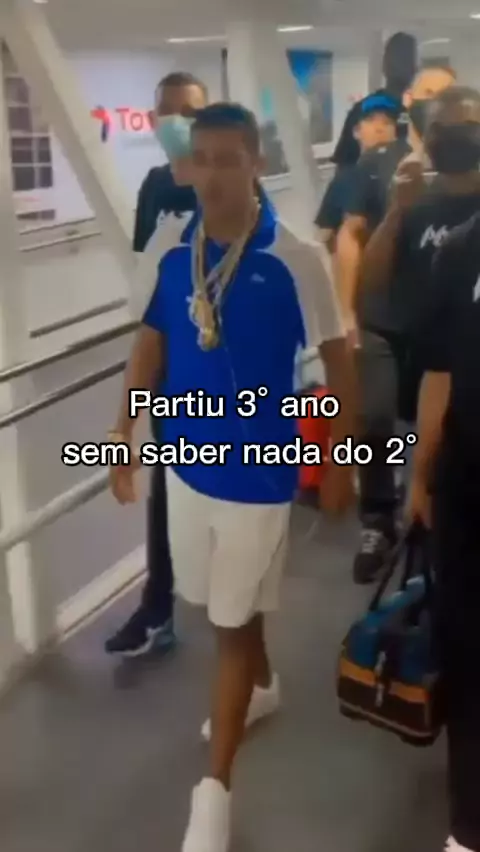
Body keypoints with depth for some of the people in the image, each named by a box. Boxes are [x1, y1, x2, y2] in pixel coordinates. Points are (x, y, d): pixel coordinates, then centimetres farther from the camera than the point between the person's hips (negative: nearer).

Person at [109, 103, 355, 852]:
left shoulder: (295, 260, -17)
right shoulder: (176, 253, -4)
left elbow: (337, 359, -8)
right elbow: (151, 346, 7)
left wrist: (342, 460, -4)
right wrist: (123, 437, 7)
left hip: (257, 471, -5)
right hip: (188, 459, 5)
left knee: (233, 623, 4)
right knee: (226, 606, 23)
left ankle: (214, 790, 17)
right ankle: (260, 683, 54)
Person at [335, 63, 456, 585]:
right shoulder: (377, 164, 1)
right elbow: (350, 237, 2)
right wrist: (346, 311, -4)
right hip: (379, 323, 0)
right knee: (373, 424, 4)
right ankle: (377, 524, 21)